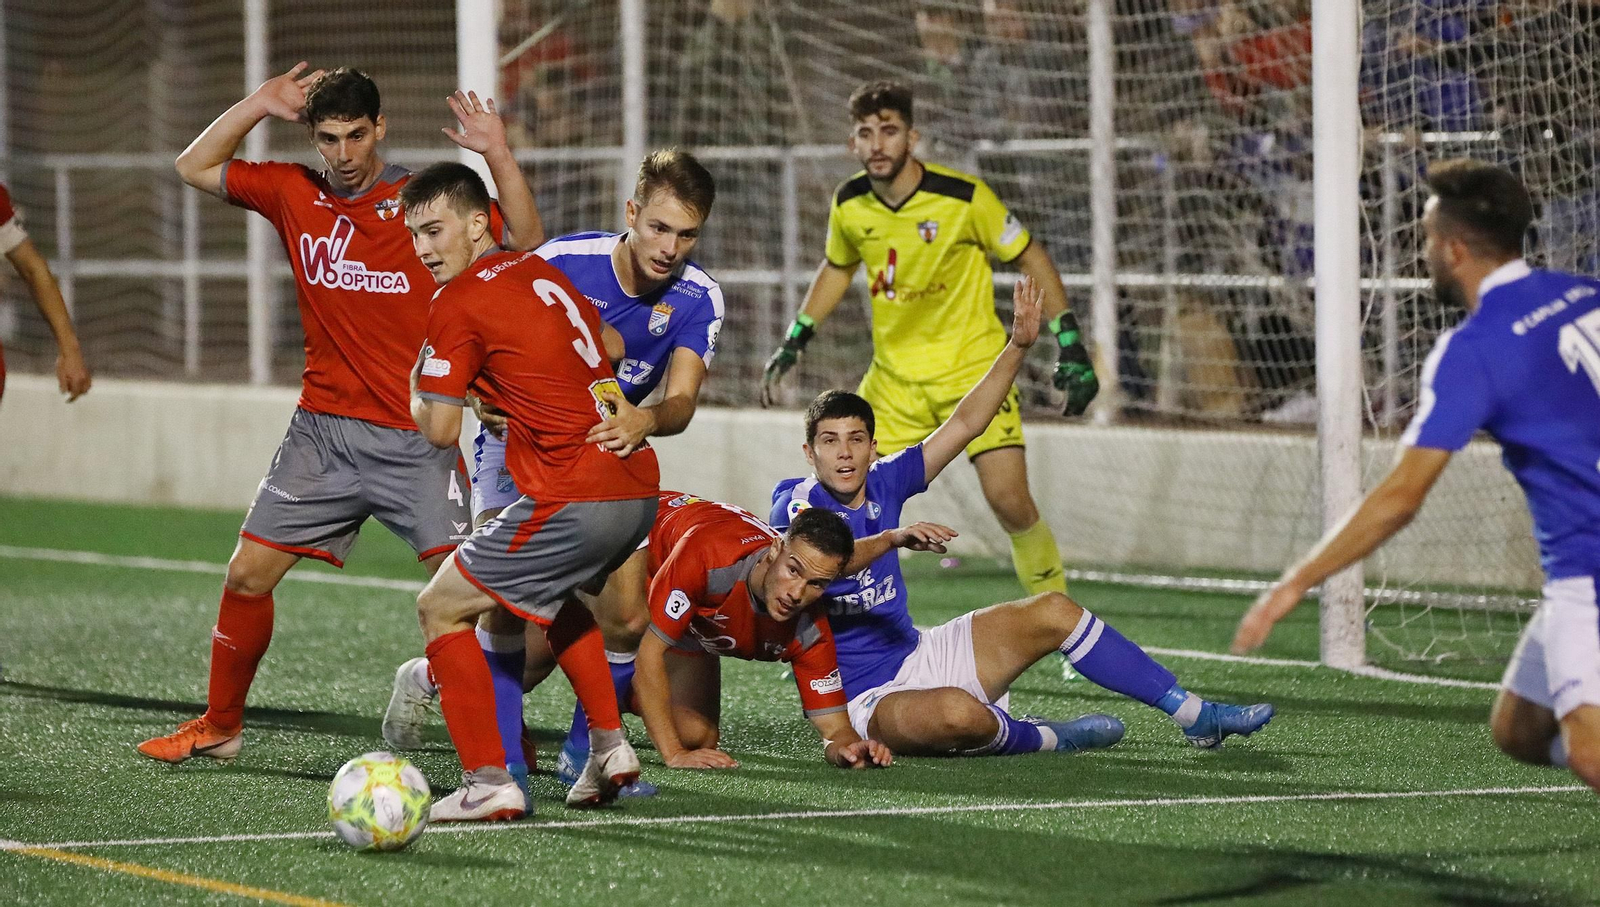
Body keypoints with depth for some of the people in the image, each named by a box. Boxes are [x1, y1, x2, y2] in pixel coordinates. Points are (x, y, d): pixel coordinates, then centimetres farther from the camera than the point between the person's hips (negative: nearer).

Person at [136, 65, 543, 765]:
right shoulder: (295, 193, 6)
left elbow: (525, 242, -9)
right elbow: (194, 166, 14)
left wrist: (498, 157, -22)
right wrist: (260, 105, 1)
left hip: (415, 437, -3)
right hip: (322, 430, 3)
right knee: (247, 575, 3)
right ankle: (219, 727, 20)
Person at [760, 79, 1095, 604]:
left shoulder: (964, 197, -17)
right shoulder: (849, 205, -4)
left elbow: (1031, 258, -6)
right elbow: (837, 269, 17)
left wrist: (1071, 347, -10)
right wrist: (794, 342, 15)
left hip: (974, 367, -4)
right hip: (894, 377, 4)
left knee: (1009, 501, -16)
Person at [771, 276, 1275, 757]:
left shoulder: (883, 484, 3)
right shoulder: (798, 506, -16)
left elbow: (965, 424, 8)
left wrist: (1018, 346, 0)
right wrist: (893, 537, -52)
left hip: (918, 655, 8)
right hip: (864, 701, -8)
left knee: (1054, 611, 3)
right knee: (958, 713, -40)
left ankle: (1196, 716, 11)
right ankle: (1046, 739, -7)